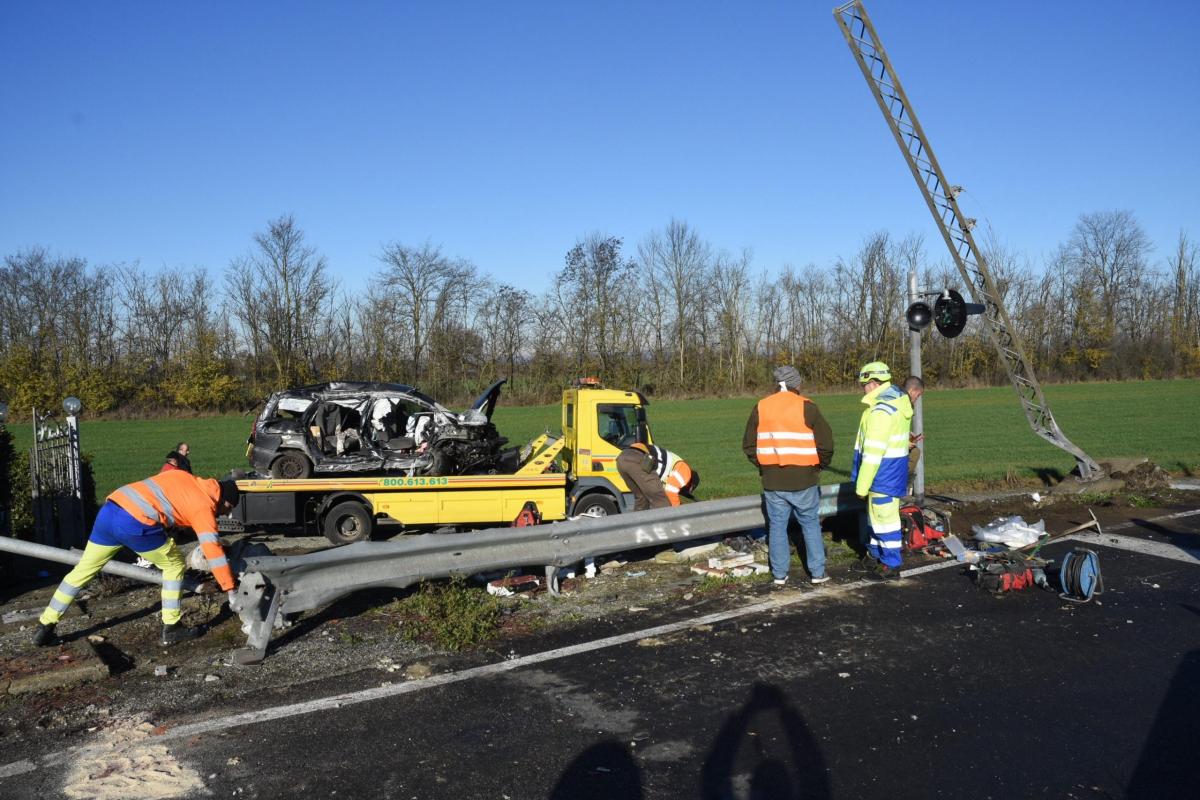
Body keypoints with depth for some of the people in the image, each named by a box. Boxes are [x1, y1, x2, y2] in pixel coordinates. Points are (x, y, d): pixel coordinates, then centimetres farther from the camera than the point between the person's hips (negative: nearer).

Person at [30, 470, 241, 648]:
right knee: (174, 565, 12)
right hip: (136, 523, -7)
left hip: (109, 510, 7)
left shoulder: (183, 477, 22)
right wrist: (230, 589, 1)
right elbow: (213, 550, -1)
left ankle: (44, 627, 28)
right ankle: (171, 629, 13)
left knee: (84, 569, 19)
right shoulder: (204, 507, 3)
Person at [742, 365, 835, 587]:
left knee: (777, 527, 11)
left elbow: (749, 445, 8)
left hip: (772, 481, 2)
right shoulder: (807, 407, -7)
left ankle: (779, 574, 15)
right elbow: (826, 443, -8)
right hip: (803, 480, -2)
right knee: (810, 524, 12)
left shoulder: (760, 408, 4)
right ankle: (818, 572, 16)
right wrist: (820, 465, 9)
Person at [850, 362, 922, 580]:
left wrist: (862, 485, -18)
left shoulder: (881, 410, -23)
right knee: (878, 516, 20)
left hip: (883, 474, -10)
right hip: (894, 470, 10)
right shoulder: (899, 399, 9)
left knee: (885, 519, 0)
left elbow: (873, 452, -23)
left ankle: (891, 566, 9)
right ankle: (875, 556, 33)